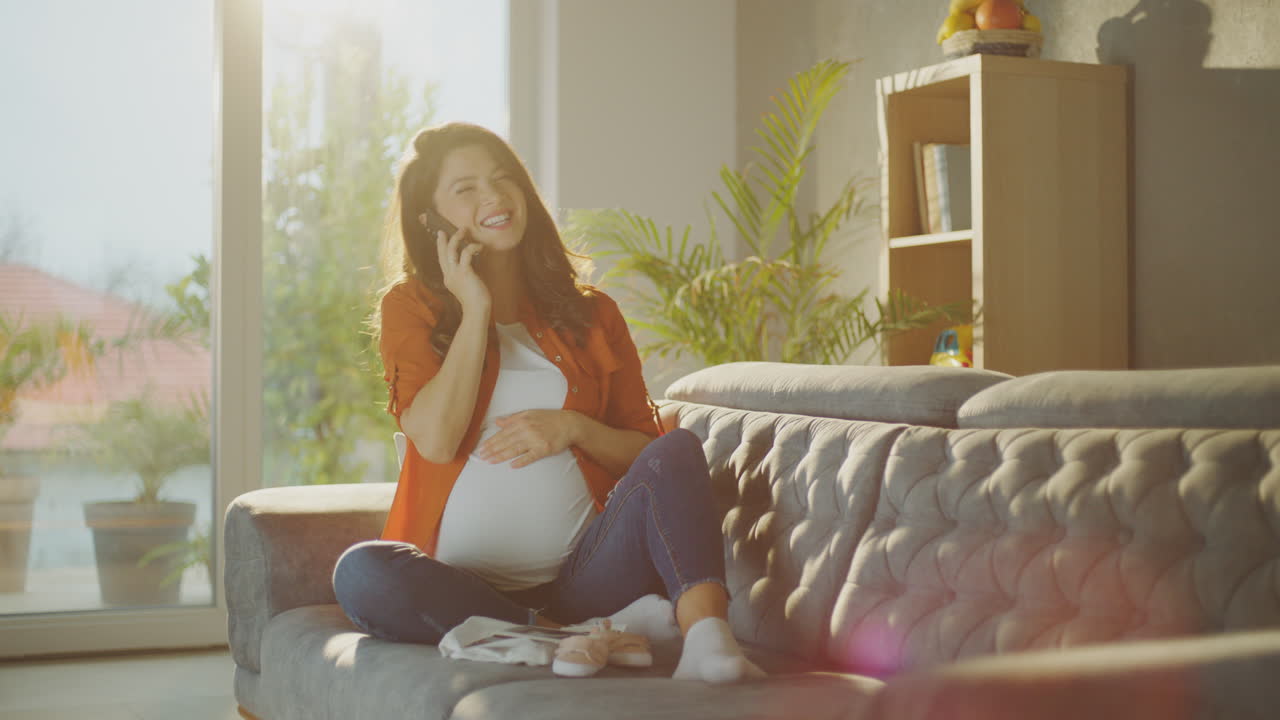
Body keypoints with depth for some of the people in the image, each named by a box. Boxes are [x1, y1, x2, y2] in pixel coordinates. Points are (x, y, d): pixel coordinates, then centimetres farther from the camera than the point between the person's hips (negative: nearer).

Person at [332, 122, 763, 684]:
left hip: (580, 575, 2)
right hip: (464, 585, -1)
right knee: (360, 573, -33)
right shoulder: (411, 307, 8)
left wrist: (573, 428, -7)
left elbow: (648, 451, 13)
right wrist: (475, 310, -5)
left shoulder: (589, 314, 14)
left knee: (677, 451, -22)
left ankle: (707, 637, -43)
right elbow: (437, 439, -9)